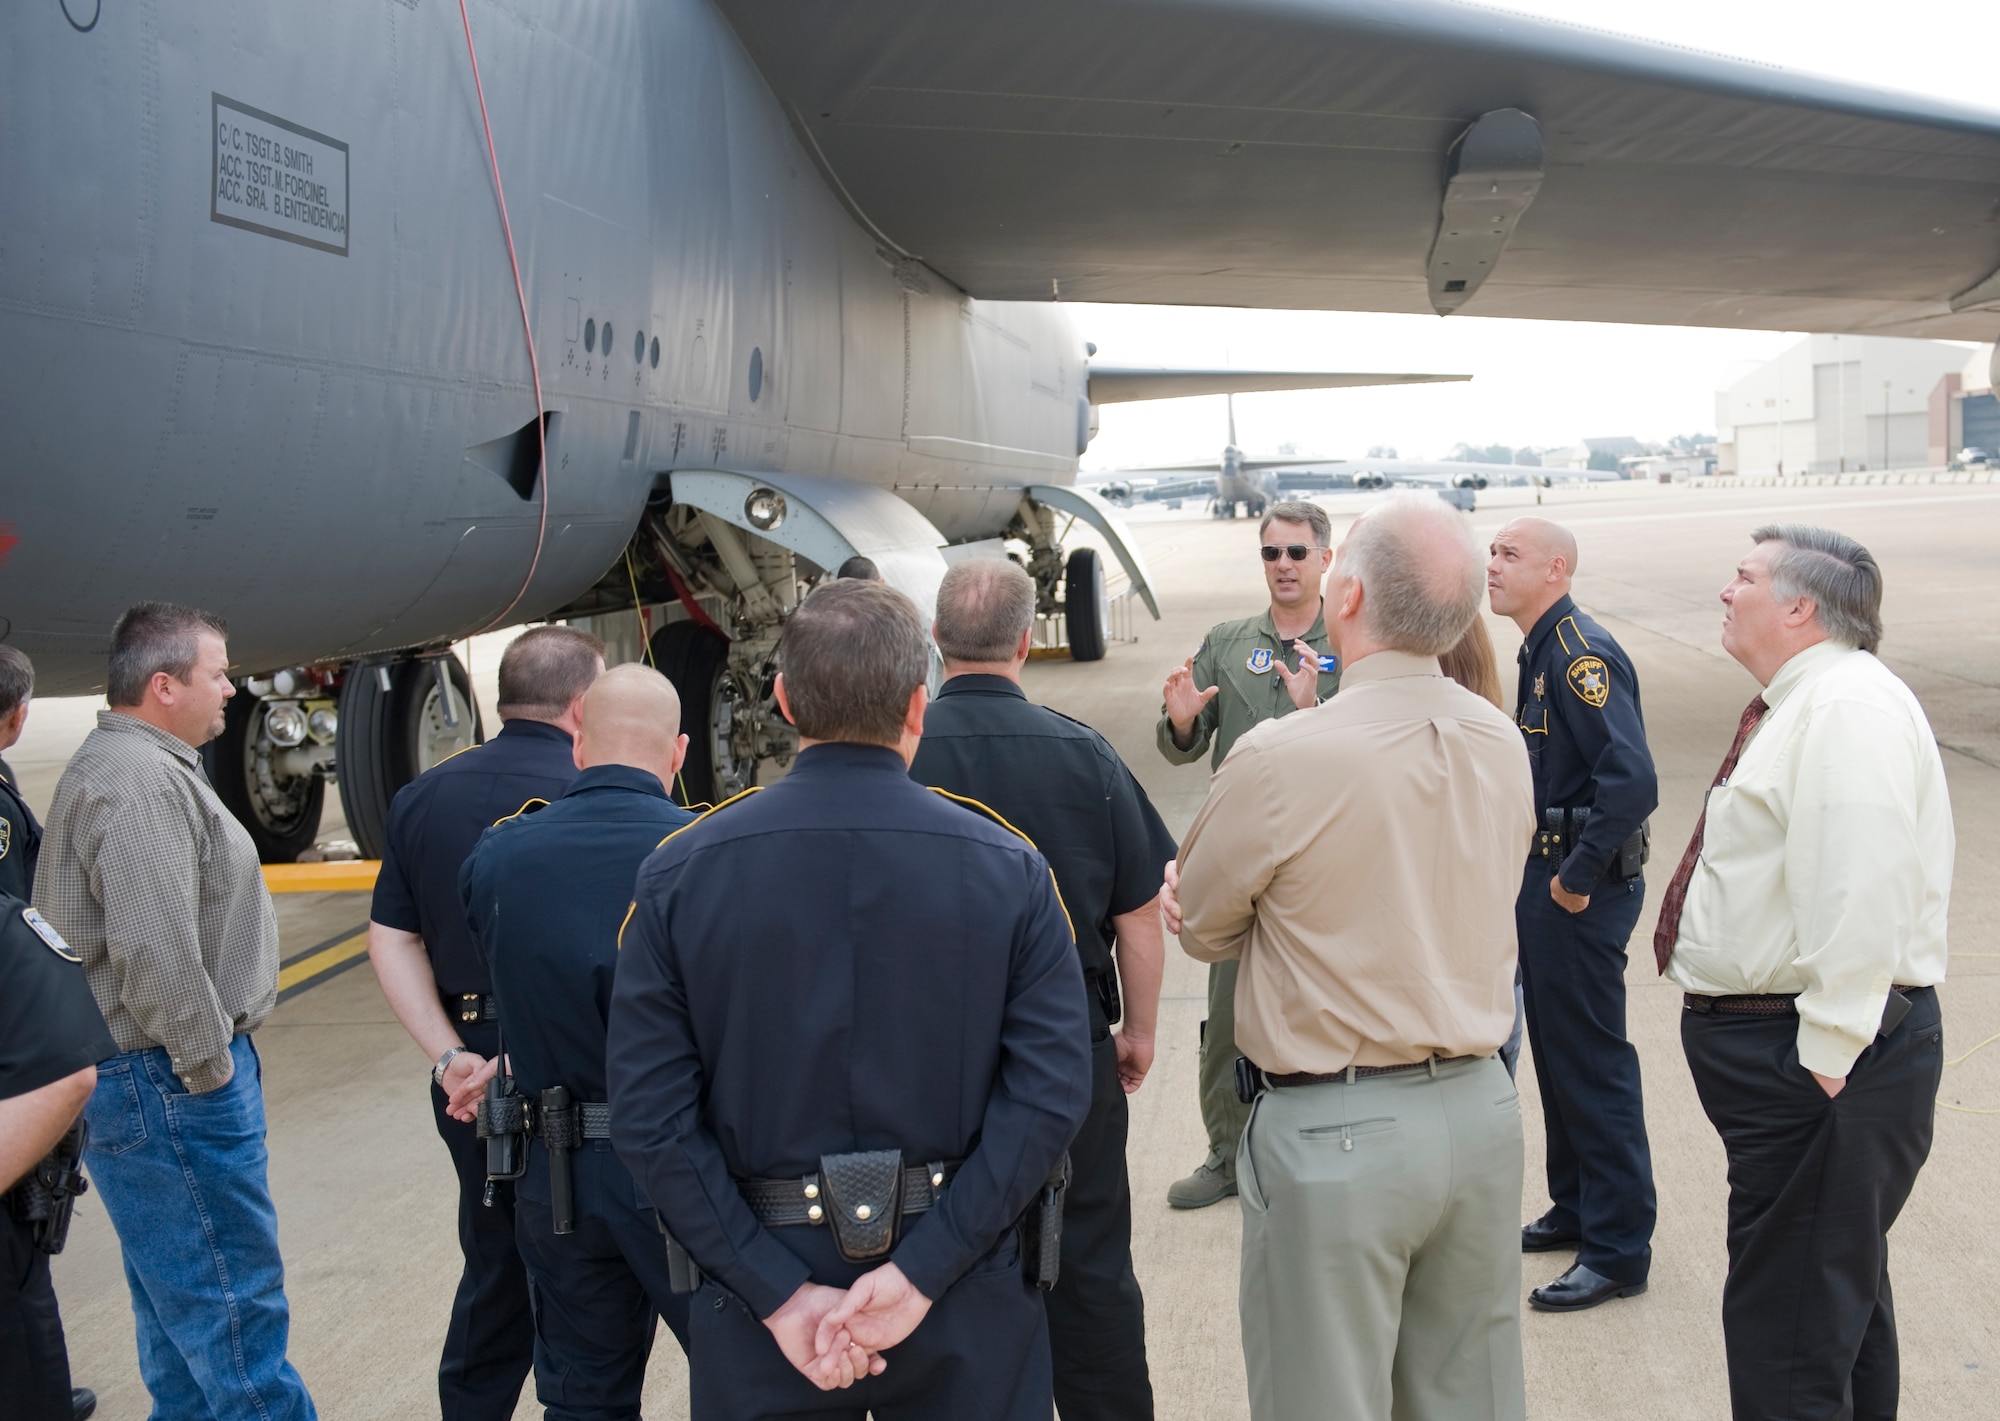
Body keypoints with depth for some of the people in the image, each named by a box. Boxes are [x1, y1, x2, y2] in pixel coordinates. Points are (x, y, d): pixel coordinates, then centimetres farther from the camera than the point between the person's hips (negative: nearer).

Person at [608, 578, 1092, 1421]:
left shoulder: (678, 875, -8)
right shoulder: (1008, 869, -9)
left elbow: (649, 1119, -12)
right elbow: (1051, 1093, -15)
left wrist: (780, 1291, -11)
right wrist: (922, 1272, -14)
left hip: (761, 1286, 1)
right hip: (965, 1312, 0)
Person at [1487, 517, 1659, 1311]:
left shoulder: (1581, 652, -20)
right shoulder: (1540, 651, 12)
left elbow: (1632, 780, -29)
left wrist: (1578, 879, -22)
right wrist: (1541, 876, 14)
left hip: (1579, 892, -10)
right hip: (1544, 879, 10)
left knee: (1592, 1064, -2)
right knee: (1555, 1051, 19)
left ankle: (1618, 1251, 8)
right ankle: (1576, 1210, 34)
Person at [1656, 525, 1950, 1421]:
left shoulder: (1848, 709, -19)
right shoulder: (1801, 705, 15)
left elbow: (1859, 902, -29)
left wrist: (1826, 1059, -27)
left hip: (1813, 1059, -11)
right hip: (1769, 1040, 11)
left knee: (1785, 1343, -3)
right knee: (1839, 1290, 24)